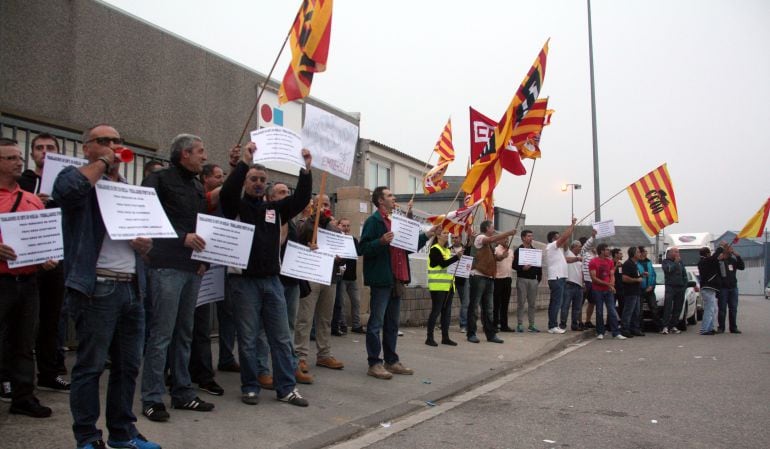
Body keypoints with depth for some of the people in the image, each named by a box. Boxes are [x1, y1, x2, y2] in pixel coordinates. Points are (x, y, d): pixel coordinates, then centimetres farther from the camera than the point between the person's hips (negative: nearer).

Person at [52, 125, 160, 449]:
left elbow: (145, 229, 26)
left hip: (132, 287, 7)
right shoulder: (76, 177, 2)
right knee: (90, 366, -1)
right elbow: (66, 190, -24)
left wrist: (146, 243, 2)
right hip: (97, 288, -6)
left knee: (128, 365, 10)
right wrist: (102, 163, -9)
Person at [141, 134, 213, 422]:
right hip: (167, 266, -7)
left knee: (184, 333, 12)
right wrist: (182, 238, -18)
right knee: (161, 333, -4)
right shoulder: (160, 179, -4)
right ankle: (152, 398, 4)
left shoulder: (198, 187, 19)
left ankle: (182, 393, 20)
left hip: (193, 268, 8)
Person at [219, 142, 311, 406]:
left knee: (282, 338, 5)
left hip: (272, 280, 4)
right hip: (244, 280, -4)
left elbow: (301, 199, 2)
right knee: (248, 339, 3)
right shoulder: (236, 206, 2)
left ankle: (286, 388, 12)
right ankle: (250, 388, 15)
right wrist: (244, 162, -25)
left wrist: (305, 171, -10)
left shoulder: (275, 209, 13)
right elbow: (227, 192, -19)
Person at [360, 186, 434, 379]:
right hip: (381, 279, -9)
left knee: (392, 323, 14)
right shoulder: (373, 221, -8)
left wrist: (426, 235, 19)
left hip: (396, 279, 9)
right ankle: (374, 364, 1)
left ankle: (391, 361, 22)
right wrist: (381, 242, -31)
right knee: (376, 322, -4)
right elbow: (364, 248, -16)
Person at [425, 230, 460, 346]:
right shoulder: (435, 249, -7)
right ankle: (429, 338, -1)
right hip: (438, 286, -8)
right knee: (436, 311, -6)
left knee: (447, 311, 9)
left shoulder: (448, 250, 18)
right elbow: (443, 264, -19)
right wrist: (457, 256, -21)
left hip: (448, 285, 8)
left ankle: (445, 337, 14)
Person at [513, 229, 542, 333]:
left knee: (533, 304, 5)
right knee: (521, 303, -3)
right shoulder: (518, 250, -1)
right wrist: (522, 267, -25)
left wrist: (539, 276, 7)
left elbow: (539, 264, 15)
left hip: (533, 279, 5)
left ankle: (531, 325, 11)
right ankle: (519, 325, 2)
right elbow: (514, 265, -8)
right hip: (522, 279, -5)